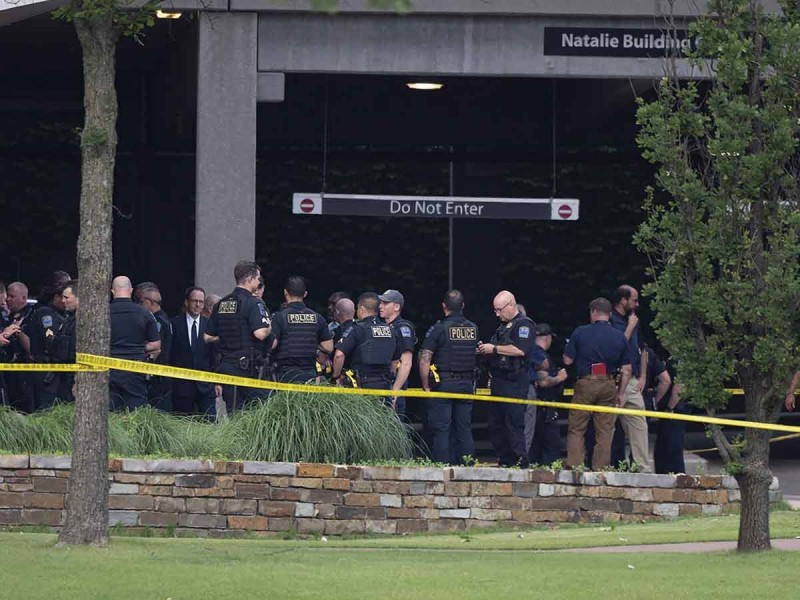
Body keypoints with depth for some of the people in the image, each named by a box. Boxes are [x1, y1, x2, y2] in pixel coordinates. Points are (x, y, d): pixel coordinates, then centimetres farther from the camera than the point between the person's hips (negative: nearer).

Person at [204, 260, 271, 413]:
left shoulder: (221, 304, 12)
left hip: (225, 365, 7)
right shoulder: (253, 303, -11)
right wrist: (269, 327, -2)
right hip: (246, 365, -7)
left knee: (232, 411, 7)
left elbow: (208, 337, 16)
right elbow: (260, 334, -23)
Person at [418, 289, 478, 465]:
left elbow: (424, 361, -13)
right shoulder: (473, 329, 5)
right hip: (467, 384, 4)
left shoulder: (438, 329, -9)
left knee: (441, 430, -2)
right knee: (464, 429, 9)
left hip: (443, 384, -4)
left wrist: (426, 386, -5)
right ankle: (466, 464, 8)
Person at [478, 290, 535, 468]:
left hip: (514, 382, -10)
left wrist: (494, 349, -14)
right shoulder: (503, 326, 22)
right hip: (499, 380, 10)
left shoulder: (523, 325, -7)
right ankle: (504, 462, 14)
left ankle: (520, 463, -12)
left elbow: (520, 350, -22)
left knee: (514, 425, -12)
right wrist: (486, 350, 10)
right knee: (496, 425, 9)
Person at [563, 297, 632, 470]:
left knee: (576, 429, 4)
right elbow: (626, 369, 4)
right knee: (604, 431, 5)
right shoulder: (620, 337, 4)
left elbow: (567, 360, 0)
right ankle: (601, 469, 3)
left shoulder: (580, 333, -3)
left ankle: (573, 466, -4)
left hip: (585, 384, -2)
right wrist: (621, 393, 11)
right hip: (608, 385, 2)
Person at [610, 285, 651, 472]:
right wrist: (631, 327, -9)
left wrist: (642, 376, 13)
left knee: (639, 426, 1)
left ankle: (644, 468, 0)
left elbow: (641, 350, 23)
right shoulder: (610, 321, -8)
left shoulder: (633, 320, 18)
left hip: (631, 382, 7)